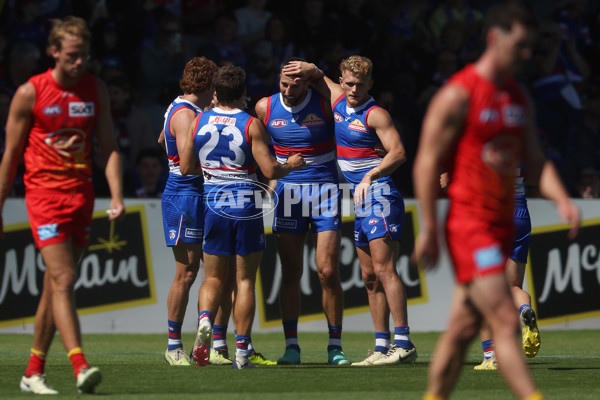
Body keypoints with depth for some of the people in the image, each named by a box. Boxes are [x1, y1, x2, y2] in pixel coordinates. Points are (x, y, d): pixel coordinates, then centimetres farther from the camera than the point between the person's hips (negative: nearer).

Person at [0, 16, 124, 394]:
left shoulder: (96, 90, 6)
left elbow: (109, 147, 6)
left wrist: (117, 196, -8)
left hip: (81, 194, 4)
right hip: (44, 193, -4)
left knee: (55, 287, 8)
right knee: (64, 280, -16)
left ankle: (33, 372, 17)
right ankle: (81, 367, -25)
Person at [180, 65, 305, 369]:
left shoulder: (199, 122, 2)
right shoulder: (250, 125, -9)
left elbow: (186, 167, 8)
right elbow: (270, 170, -11)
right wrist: (291, 165, 9)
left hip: (213, 205, 2)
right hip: (246, 205, -2)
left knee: (213, 277, 13)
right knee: (245, 280, 6)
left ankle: (205, 319, -19)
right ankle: (241, 352, 3)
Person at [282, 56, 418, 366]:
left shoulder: (375, 114, -10)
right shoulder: (338, 100, 12)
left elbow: (398, 152, -17)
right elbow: (318, 77, 29)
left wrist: (370, 177, -27)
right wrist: (310, 70, 6)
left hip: (379, 193, -9)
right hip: (360, 200, 9)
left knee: (383, 270, -15)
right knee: (369, 276, 7)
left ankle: (404, 343, -19)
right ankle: (382, 346, 9)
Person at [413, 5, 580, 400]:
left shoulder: (518, 98, 13)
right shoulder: (458, 96, -12)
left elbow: (534, 161, 15)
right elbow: (427, 163, -12)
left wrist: (562, 200, -2)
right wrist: (429, 230, -14)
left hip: (502, 225, 8)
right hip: (468, 223, -8)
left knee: (464, 328, 12)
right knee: (505, 322, -14)